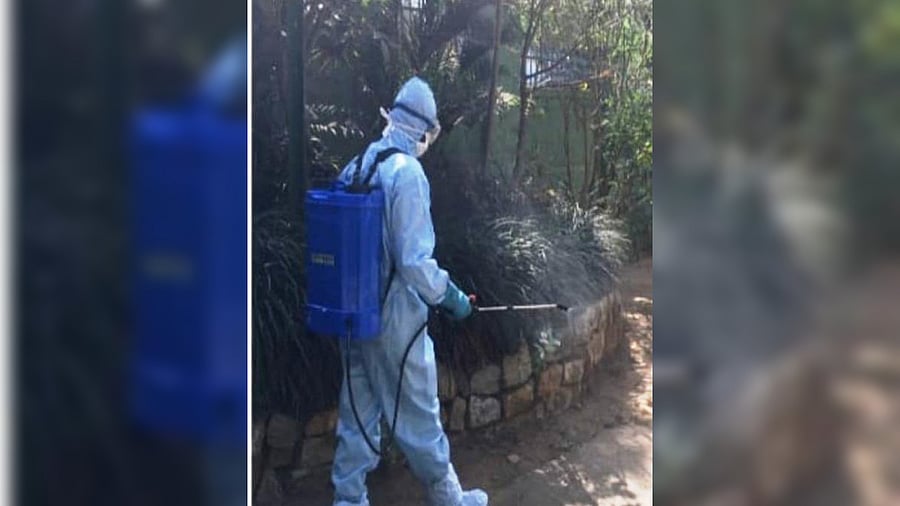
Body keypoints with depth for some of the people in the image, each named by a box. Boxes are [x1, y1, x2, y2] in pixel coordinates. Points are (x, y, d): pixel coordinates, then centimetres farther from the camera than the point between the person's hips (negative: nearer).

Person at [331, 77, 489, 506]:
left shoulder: (355, 167, 4)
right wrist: (450, 297, -8)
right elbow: (415, 261, -22)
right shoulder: (406, 171, -18)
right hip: (394, 318, -7)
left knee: (357, 413, 16)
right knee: (418, 416, 9)